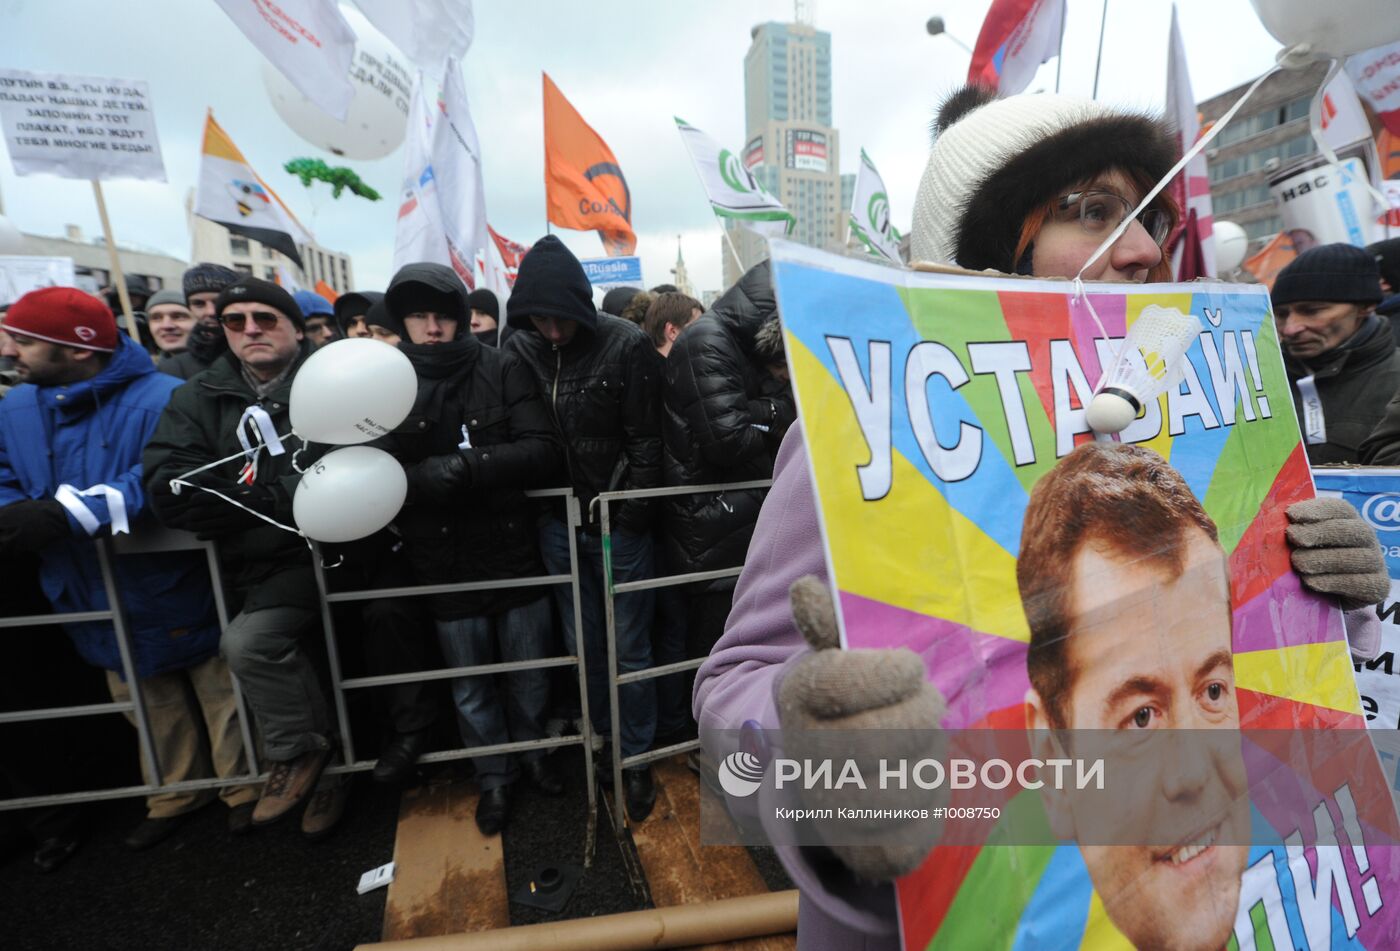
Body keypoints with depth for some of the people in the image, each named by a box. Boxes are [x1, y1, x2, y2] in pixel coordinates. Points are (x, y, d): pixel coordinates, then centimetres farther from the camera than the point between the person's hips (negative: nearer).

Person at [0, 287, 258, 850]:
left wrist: (65, 513, -36)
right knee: (151, 708, 24)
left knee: (220, 692, 11)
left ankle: (245, 788, 34)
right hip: (103, 599, 7)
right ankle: (175, 794, 46)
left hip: (179, 590, -7)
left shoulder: (163, 399, -22)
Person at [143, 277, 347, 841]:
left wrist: (244, 496, -17)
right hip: (252, 566, 5)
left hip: (318, 552, -5)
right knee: (285, 662, 12)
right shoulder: (200, 399, 5)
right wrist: (279, 498, -15)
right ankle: (322, 768, 35)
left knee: (248, 642, -21)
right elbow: (171, 492, -8)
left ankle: (297, 753, 5)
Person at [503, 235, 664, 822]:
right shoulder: (520, 350, 1)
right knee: (583, 647, 15)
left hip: (617, 522, -3)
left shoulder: (626, 345, -11)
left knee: (628, 651, 8)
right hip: (558, 524, 4)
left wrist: (634, 518, -11)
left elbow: (645, 441, -10)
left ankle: (635, 760, 27)